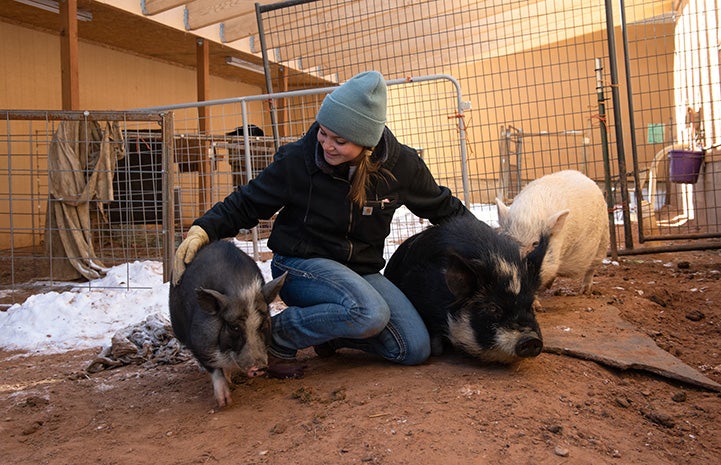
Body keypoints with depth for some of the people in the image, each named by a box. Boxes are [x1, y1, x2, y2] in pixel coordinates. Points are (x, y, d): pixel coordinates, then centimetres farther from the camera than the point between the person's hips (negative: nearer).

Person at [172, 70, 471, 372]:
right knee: (370, 313, -34)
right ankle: (275, 337, -12)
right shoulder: (297, 160, -15)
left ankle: (331, 332, 11)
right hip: (301, 265, -4)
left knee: (416, 350, -9)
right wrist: (203, 229, -22)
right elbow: (246, 204, -6)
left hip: (362, 270, 5)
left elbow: (443, 208, 8)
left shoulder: (400, 163, -9)